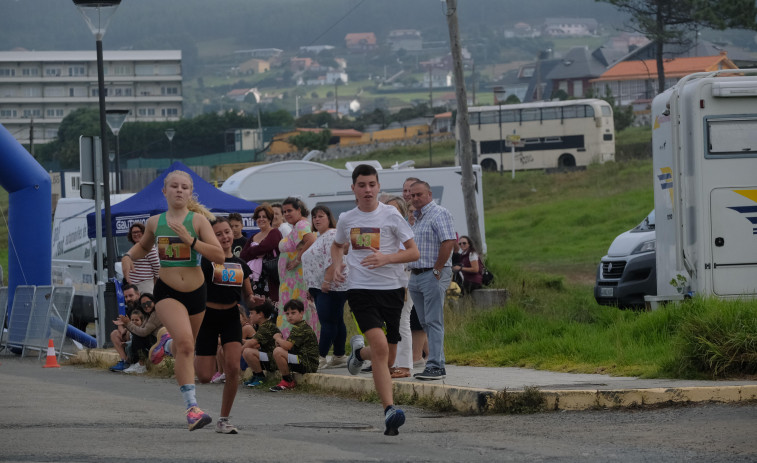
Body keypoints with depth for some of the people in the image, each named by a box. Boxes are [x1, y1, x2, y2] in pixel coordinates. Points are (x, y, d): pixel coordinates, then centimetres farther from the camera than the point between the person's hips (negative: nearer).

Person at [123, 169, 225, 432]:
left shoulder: (198, 220, -6)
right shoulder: (154, 222, 3)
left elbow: (220, 256, -15)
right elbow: (143, 246, 26)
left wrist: (191, 241, -23)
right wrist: (129, 256, 5)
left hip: (195, 292, 1)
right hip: (167, 292, -1)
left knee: (184, 349, 18)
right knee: (185, 343, -24)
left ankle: (167, 344, 57)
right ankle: (192, 407, -25)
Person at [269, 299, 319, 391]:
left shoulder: (301, 328, -15)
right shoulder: (298, 327, 19)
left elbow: (287, 346, -24)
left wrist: (277, 338, -4)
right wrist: (280, 340, -2)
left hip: (308, 365, -11)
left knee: (278, 352, -23)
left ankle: (288, 381, -10)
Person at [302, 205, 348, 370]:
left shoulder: (332, 235, -11)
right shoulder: (319, 237, 22)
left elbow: (332, 260, -20)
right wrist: (311, 288, 24)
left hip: (331, 287, -11)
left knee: (328, 322, -10)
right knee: (336, 322, 11)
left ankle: (321, 358, -14)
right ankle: (339, 357, 13)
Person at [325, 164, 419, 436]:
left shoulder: (391, 216, -3)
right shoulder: (346, 219, 5)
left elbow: (414, 252, -2)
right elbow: (337, 245, 27)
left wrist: (386, 258, -18)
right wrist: (336, 266, 7)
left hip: (391, 289, 1)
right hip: (360, 290, -1)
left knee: (388, 356, 9)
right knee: (380, 346, -22)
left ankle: (360, 351, 45)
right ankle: (389, 410, -26)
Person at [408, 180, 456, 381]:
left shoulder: (439, 213, -8)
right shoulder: (416, 218, 20)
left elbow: (448, 242, -19)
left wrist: (437, 270, -18)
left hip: (433, 275, -9)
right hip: (416, 276, 9)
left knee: (433, 322, -11)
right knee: (425, 323, 9)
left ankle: (436, 366, -14)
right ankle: (436, 363, 12)